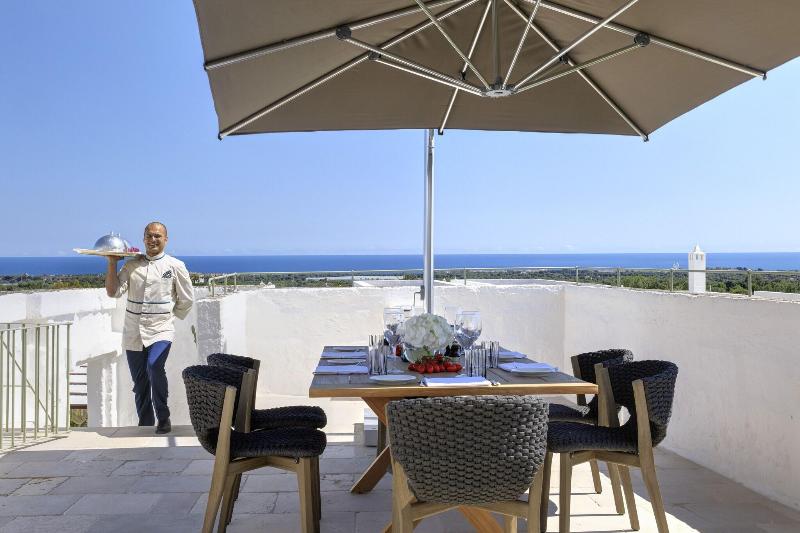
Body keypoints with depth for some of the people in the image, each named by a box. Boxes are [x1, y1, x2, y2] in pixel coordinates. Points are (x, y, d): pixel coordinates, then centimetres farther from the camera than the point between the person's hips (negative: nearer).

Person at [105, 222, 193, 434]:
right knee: (139, 381, 8)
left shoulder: (176, 266, 3)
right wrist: (112, 263, -6)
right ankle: (145, 424, 24)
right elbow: (113, 292, -1)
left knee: (154, 366, -27)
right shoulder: (131, 265, 9)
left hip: (161, 331, -3)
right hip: (133, 332, 3)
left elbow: (186, 300, 9)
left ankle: (163, 418, -12)